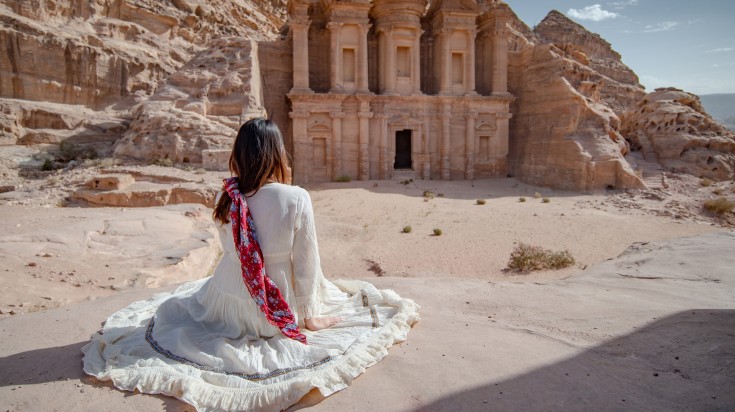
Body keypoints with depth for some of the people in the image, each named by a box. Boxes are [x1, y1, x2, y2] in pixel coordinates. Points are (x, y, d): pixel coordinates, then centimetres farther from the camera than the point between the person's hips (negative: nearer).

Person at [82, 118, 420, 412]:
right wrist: (309, 315, -1)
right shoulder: (296, 199, -25)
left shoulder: (226, 197, -13)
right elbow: (306, 264, -17)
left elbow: (229, 248, 3)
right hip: (281, 305, -1)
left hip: (228, 301, 2)